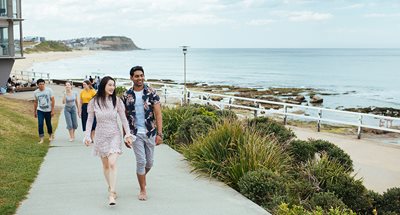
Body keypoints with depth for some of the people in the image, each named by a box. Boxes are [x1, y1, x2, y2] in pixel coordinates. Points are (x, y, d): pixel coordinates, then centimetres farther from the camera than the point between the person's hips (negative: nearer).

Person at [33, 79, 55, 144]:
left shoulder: (49, 90, -10)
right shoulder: (35, 92, -1)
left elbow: (52, 100, -7)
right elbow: (35, 102, 11)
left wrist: (52, 110, -11)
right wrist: (35, 111, 14)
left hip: (48, 110, -1)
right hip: (40, 110, 1)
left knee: (48, 124, 10)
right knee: (40, 124, -10)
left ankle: (50, 135, 36)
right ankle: (41, 138, -4)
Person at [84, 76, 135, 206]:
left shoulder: (116, 100, -5)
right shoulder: (94, 101, -3)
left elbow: (123, 119, -2)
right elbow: (90, 120, 3)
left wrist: (128, 134, -4)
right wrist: (87, 136, -2)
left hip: (114, 135, -2)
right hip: (101, 136, 2)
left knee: (112, 164, -15)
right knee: (105, 165, 10)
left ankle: (111, 194, -14)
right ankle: (111, 188, 26)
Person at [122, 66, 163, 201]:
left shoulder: (151, 93, -4)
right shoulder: (126, 96, 0)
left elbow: (158, 114, -7)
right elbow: (125, 117, 6)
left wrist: (159, 134, -14)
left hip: (150, 133, 1)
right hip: (135, 134, -1)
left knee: (149, 162, 12)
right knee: (141, 161, -3)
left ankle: (142, 176, 43)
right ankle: (143, 190, 12)